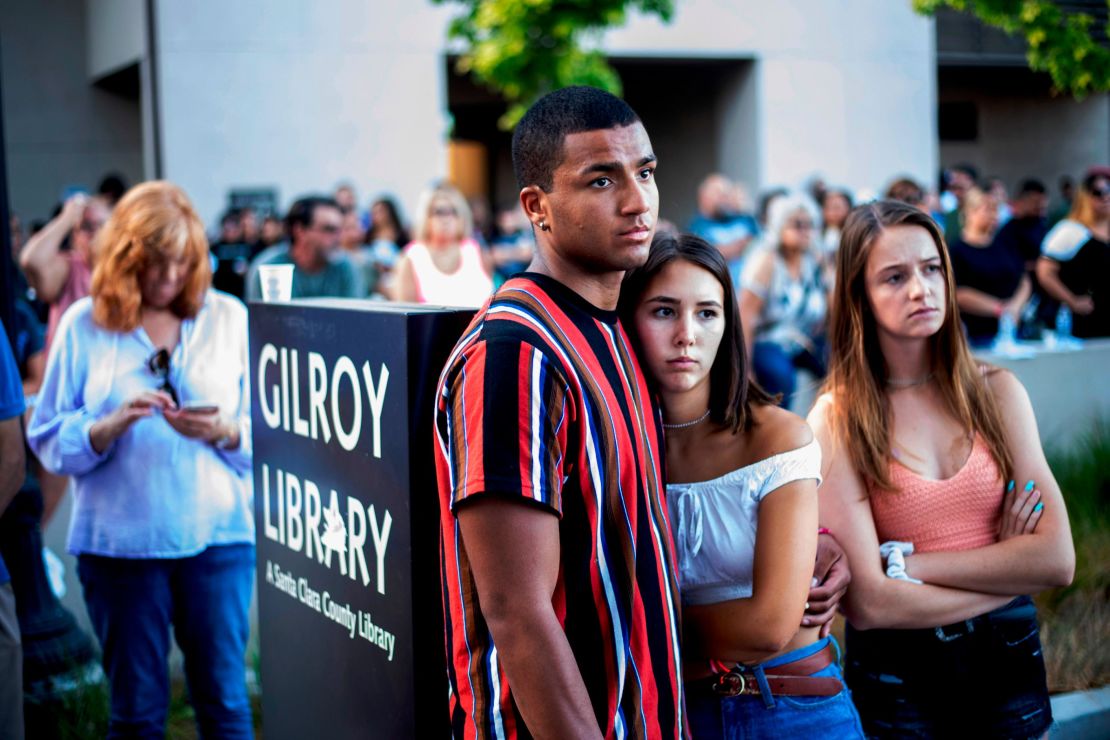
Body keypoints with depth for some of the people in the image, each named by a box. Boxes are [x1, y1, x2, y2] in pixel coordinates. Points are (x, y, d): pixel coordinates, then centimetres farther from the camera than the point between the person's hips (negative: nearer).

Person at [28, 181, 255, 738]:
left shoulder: (230, 318, 4)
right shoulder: (84, 325, 3)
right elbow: (50, 441, 0)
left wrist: (223, 433, -18)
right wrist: (112, 425, -17)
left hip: (217, 534, 0)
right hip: (119, 540, 0)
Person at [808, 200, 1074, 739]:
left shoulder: (995, 392, -2)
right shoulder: (836, 420, -11)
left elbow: (1057, 559, -10)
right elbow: (867, 602, -18)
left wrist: (909, 564, -14)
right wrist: (1006, 569, -10)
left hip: (1007, 660, 3)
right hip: (896, 678, -3)